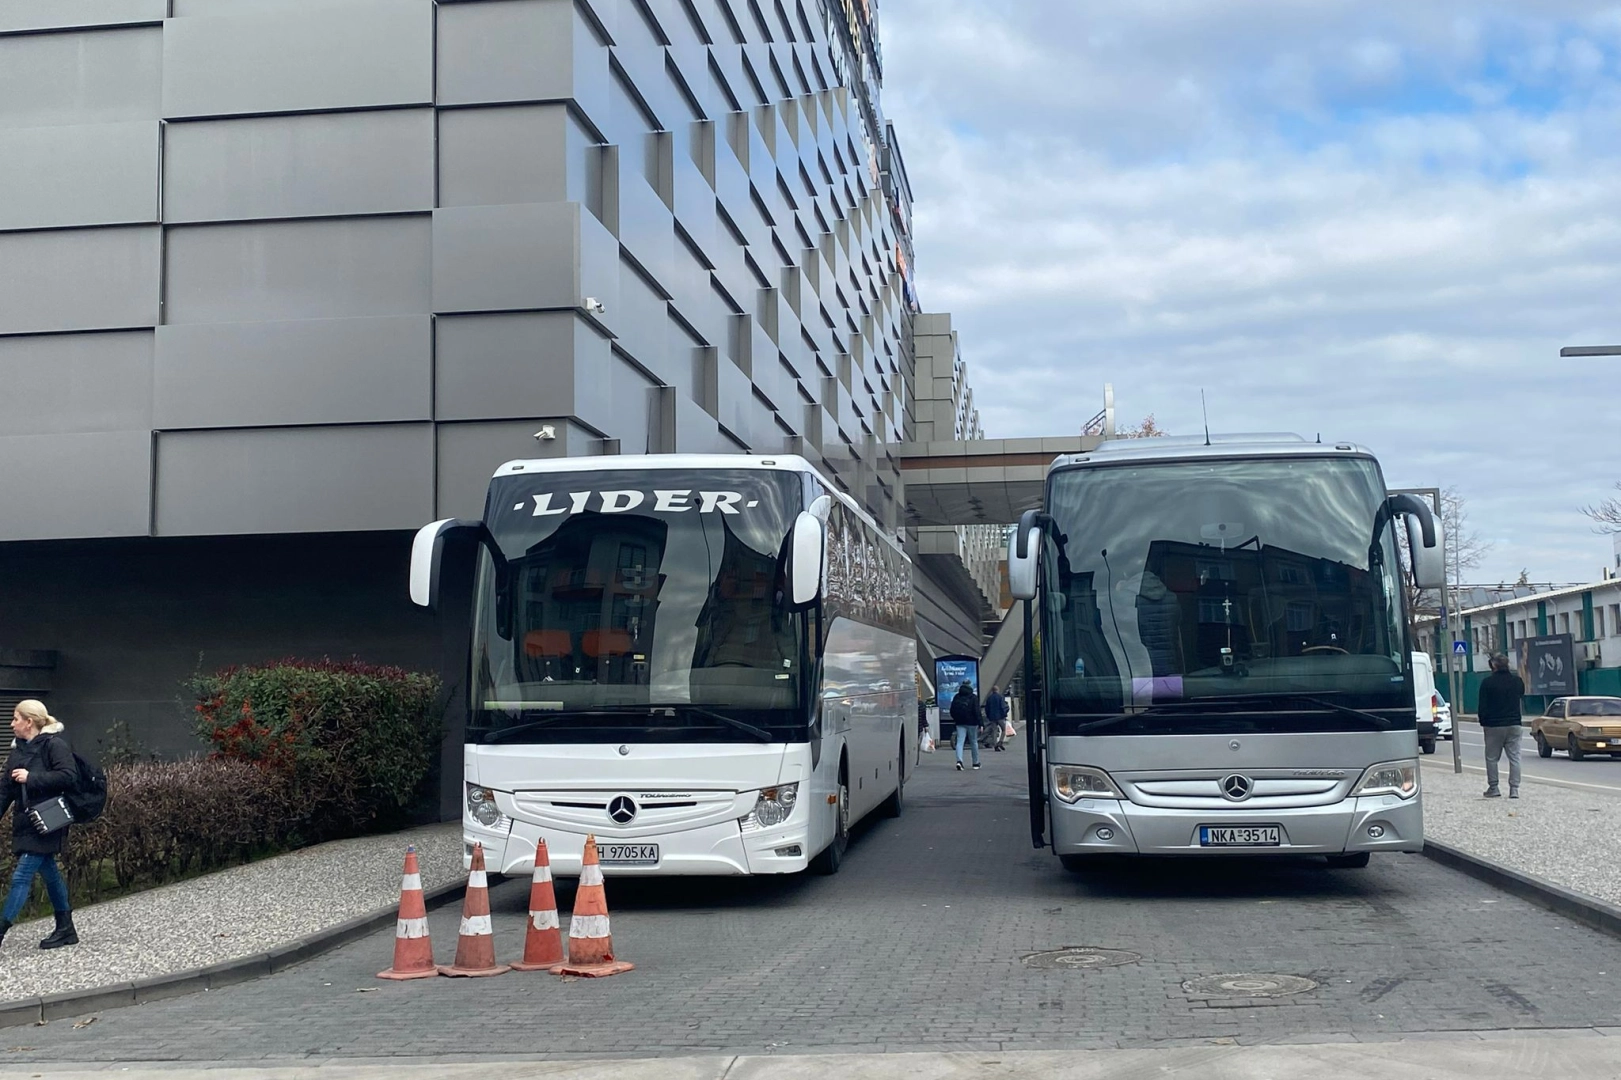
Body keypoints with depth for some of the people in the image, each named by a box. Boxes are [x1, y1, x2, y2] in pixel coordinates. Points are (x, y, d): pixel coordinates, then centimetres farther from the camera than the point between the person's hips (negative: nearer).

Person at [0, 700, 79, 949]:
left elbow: (68, 776, -23)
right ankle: (66, 930, 21)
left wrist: (31, 777, -22)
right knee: (49, 872, 13)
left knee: (22, 876, -10)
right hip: (25, 823, 8)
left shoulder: (54, 744, -12)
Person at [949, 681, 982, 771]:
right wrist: (980, 723, -9)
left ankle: (959, 761, -23)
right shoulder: (973, 698, -8)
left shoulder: (956, 697, 4)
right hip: (971, 723, -2)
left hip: (960, 723, 2)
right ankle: (976, 762, 19)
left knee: (960, 742, -2)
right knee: (974, 742, 10)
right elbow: (977, 712, -13)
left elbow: (952, 711, 9)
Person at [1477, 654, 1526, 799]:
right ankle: (1514, 789, -2)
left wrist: (1483, 723, 4)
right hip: (1514, 725, 3)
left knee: (1492, 758, 7)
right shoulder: (1517, 681, 3)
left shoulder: (1487, 682, -9)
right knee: (1514, 757, 3)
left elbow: (1482, 706, -7)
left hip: (1494, 726, -3)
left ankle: (1493, 788, 8)